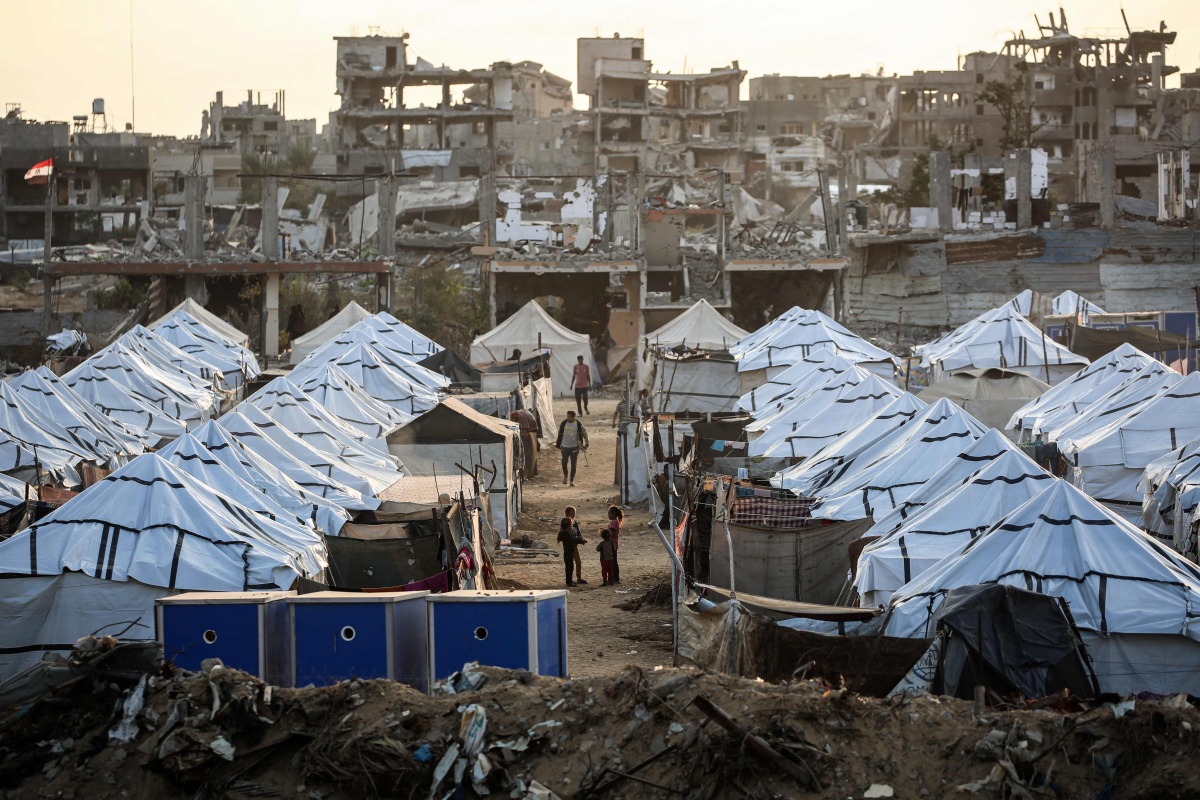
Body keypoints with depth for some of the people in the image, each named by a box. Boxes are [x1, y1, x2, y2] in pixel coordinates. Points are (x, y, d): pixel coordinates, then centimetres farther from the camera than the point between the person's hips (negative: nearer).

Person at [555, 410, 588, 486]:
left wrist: (581, 444, -3)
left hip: (574, 447, 0)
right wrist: (558, 444, 10)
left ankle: (572, 481, 12)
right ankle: (565, 476, 20)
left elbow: (580, 435, 4)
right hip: (565, 446, 0)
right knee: (564, 463, -7)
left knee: (573, 464, 2)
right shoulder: (564, 423, -1)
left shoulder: (578, 424, -3)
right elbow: (560, 434, 8)